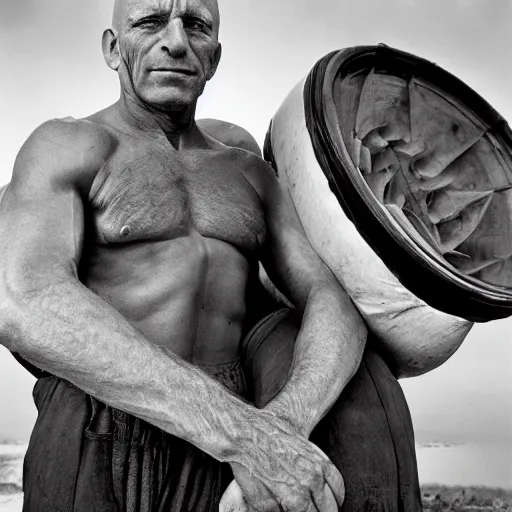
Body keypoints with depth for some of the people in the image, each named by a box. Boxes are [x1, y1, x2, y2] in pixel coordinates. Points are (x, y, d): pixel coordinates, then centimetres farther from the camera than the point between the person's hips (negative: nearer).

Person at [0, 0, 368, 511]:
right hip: (97, 450, -4)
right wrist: (244, 433, -29)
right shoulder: (63, 147, 0)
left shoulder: (252, 176, 14)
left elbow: (336, 313, 3)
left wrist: (284, 424, -19)